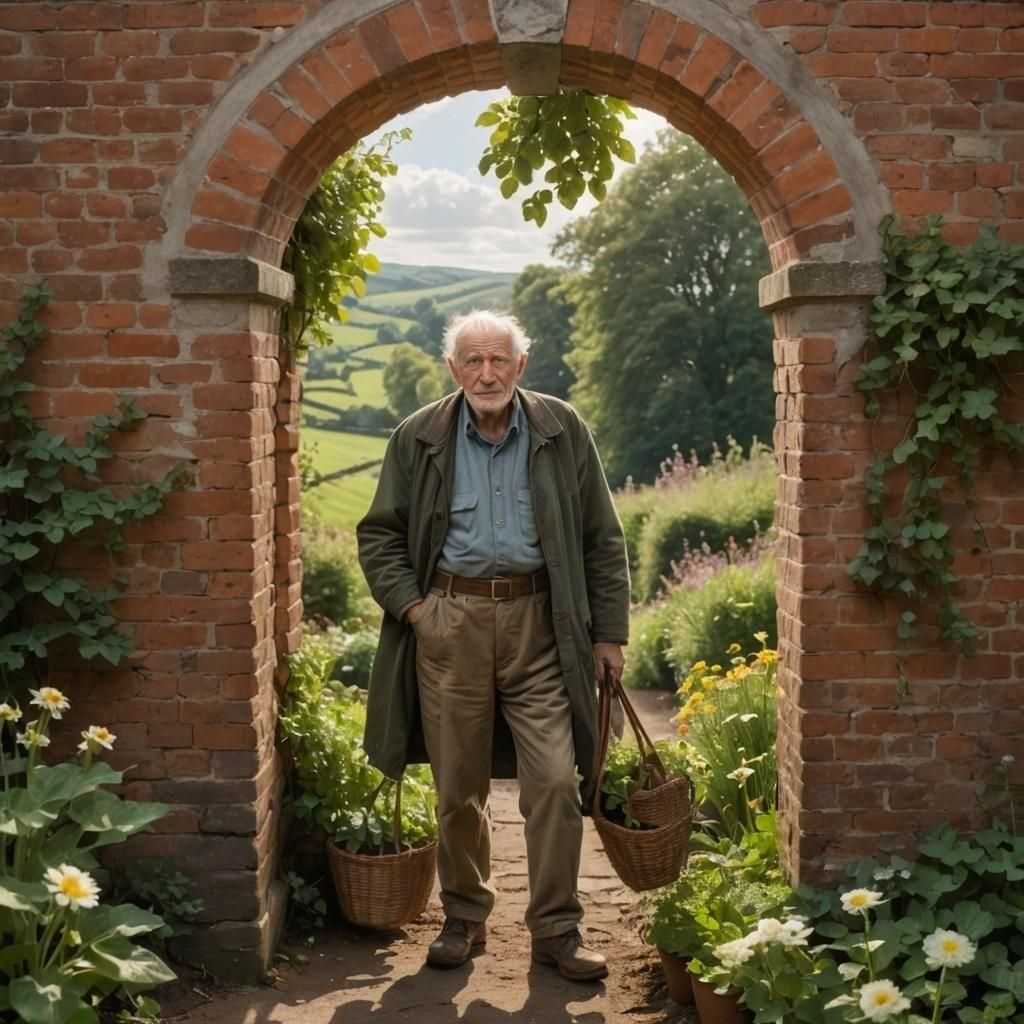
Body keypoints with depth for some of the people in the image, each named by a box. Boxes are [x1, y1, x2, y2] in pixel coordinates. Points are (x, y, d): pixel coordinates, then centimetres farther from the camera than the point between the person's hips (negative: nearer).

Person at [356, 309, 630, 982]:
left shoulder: (563, 431, 5)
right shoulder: (419, 438, 5)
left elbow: (603, 540, 8)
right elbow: (379, 535, 12)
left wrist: (609, 631, 4)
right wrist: (411, 605, -2)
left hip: (539, 623, 0)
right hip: (450, 623, 1)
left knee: (557, 781, -5)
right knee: (459, 787, 8)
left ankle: (557, 928, 8)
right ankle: (464, 919, 25)